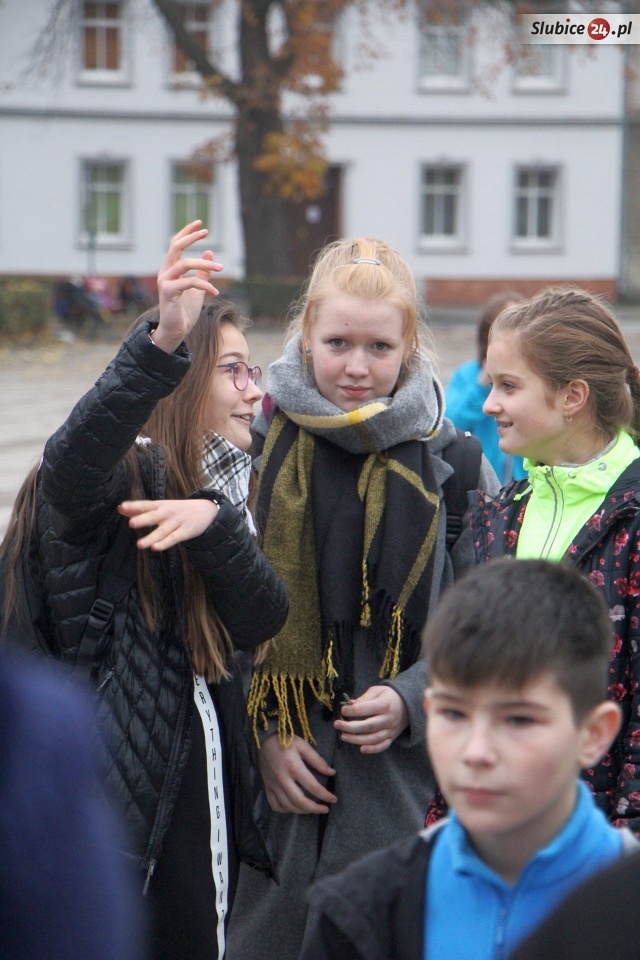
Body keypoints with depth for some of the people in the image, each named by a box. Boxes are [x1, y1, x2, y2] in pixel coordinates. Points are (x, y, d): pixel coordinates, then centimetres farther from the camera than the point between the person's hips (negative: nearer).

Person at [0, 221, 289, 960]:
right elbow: (73, 457, -36)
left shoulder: (225, 486, 12)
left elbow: (263, 621, -2)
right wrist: (162, 343, -50)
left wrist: (214, 520, -20)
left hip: (206, 786, 8)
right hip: (123, 796, -7)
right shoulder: (121, 477, -10)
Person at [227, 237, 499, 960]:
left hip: (407, 778, 0)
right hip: (273, 776, 0)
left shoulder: (450, 460, 0)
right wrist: (260, 732, -7)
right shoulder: (255, 445, 0)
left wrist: (412, 700, -11)